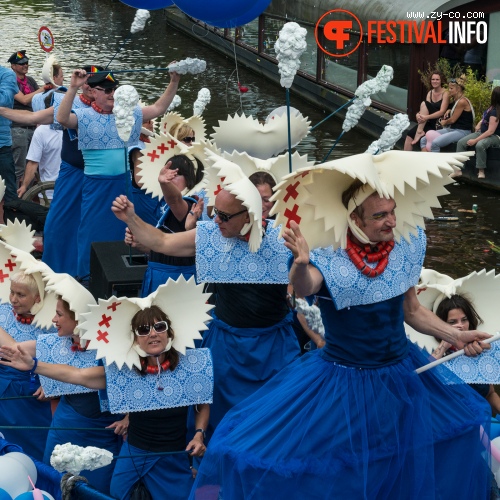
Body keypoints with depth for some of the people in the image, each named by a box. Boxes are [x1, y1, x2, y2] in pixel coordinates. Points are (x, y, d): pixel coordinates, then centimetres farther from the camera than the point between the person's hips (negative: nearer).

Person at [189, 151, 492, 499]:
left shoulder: (404, 250, -5)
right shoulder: (328, 260, -17)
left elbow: (411, 310, 8)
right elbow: (304, 288, -39)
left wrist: (456, 335, -2)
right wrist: (301, 264, -60)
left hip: (402, 378, 4)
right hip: (341, 382, -4)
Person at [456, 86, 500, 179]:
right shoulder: (491, 107, 3)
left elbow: (490, 131, -25)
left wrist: (475, 140, -23)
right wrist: (479, 124, 6)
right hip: (482, 132, 9)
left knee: (480, 145, -41)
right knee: (461, 142, -8)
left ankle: (481, 171, -25)